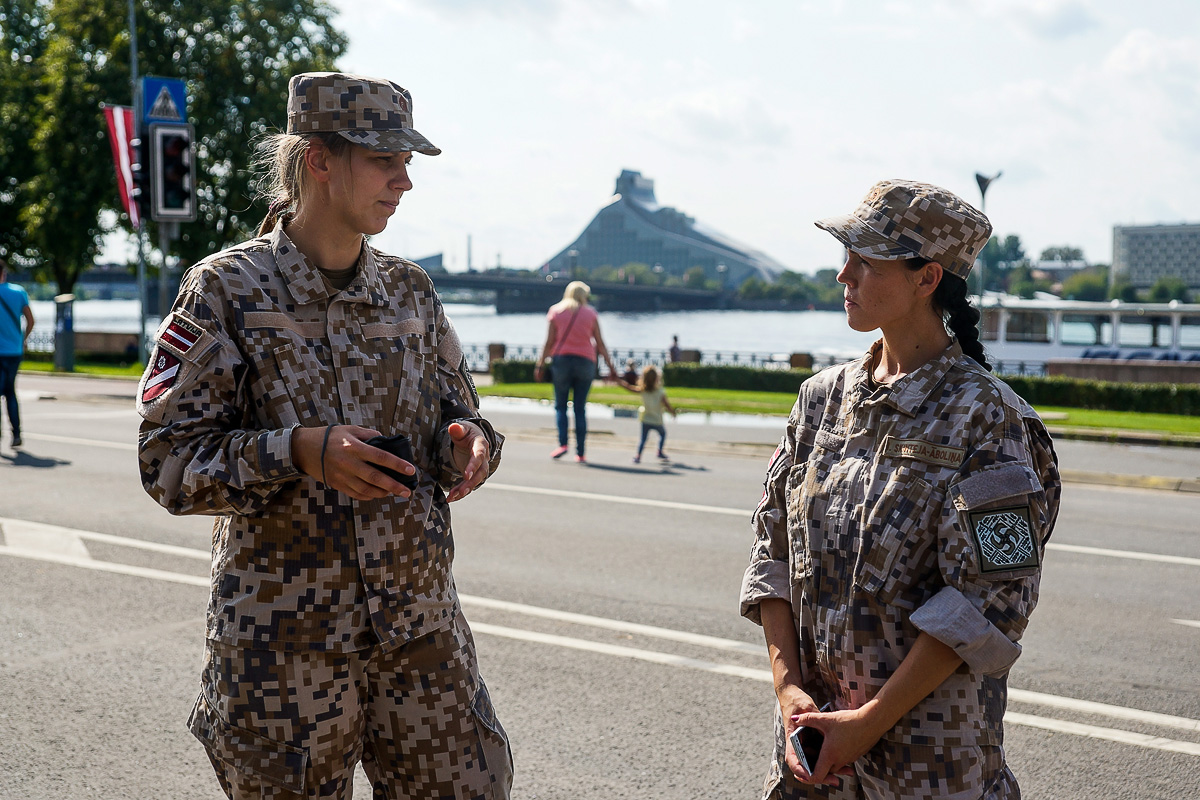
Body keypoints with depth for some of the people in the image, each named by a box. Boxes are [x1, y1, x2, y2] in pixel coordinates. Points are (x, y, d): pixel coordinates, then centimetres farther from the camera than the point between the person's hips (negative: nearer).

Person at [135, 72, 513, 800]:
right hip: (283, 641, -4)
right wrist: (300, 451, -25)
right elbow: (169, 459, -9)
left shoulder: (410, 289, 7)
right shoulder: (228, 290, -6)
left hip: (421, 626, 4)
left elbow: (455, 411, 15)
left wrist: (468, 443, -10)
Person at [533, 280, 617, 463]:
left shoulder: (555, 311, 5)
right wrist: (611, 367, 8)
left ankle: (562, 443, -10)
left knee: (560, 405, 8)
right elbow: (600, 344, 4)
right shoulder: (591, 314, 6)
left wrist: (540, 365, 3)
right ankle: (580, 453, 0)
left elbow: (549, 342, 0)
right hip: (585, 362, 1)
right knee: (580, 408, 4)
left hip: (561, 360, -1)